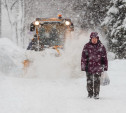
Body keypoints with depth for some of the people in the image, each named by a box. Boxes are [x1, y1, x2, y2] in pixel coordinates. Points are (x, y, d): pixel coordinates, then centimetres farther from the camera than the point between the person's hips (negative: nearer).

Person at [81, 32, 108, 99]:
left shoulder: (101, 46, 5)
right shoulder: (87, 46, 1)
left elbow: (104, 57, 10)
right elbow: (83, 57, 0)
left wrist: (105, 66, 8)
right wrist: (83, 66, -5)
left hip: (98, 66, 0)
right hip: (89, 66, 0)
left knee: (97, 80, -7)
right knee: (89, 81, 6)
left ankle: (96, 94, -2)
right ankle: (90, 93, 20)